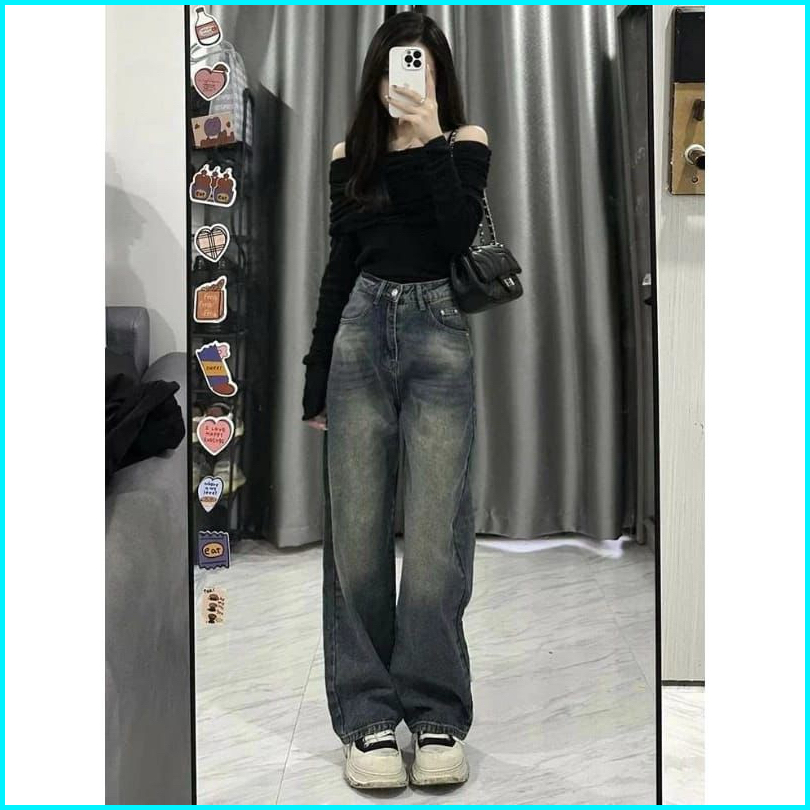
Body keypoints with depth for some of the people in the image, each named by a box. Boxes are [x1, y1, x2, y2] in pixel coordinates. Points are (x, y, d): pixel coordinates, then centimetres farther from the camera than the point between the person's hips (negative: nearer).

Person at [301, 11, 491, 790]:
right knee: (356, 530, -1)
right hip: (361, 332, 2)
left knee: (436, 531, -6)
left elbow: (459, 233, -10)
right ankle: (368, 716, 9)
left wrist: (430, 140, -9)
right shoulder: (350, 156, 13)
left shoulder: (464, 141, 7)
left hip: (438, 333, -2)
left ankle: (436, 715, 7)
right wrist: (316, 380, 10)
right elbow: (339, 268, 12)